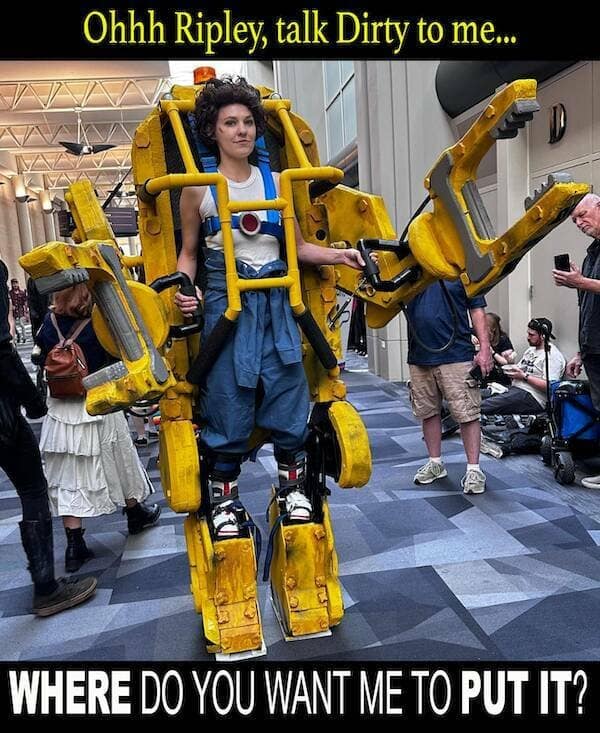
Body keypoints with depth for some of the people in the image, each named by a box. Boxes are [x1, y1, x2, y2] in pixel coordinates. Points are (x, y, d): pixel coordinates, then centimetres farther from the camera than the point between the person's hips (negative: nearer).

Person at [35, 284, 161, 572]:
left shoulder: (49, 324, -5)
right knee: (119, 462, 19)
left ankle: (74, 546, 9)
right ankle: (135, 513, 40)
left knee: (68, 477, 9)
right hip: (99, 408, -2)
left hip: (61, 411, 3)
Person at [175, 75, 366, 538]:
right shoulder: (198, 188, 2)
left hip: (276, 301, 3)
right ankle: (224, 498, 19)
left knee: (288, 396, 5)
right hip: (226, 302, -2)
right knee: (228, 403, 1)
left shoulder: (275, 181, 9)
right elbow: (188, 253, 9)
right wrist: (183, 289, -10)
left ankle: (293, 487, 24)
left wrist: (339, 255, -2)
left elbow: (298, 246, 13)